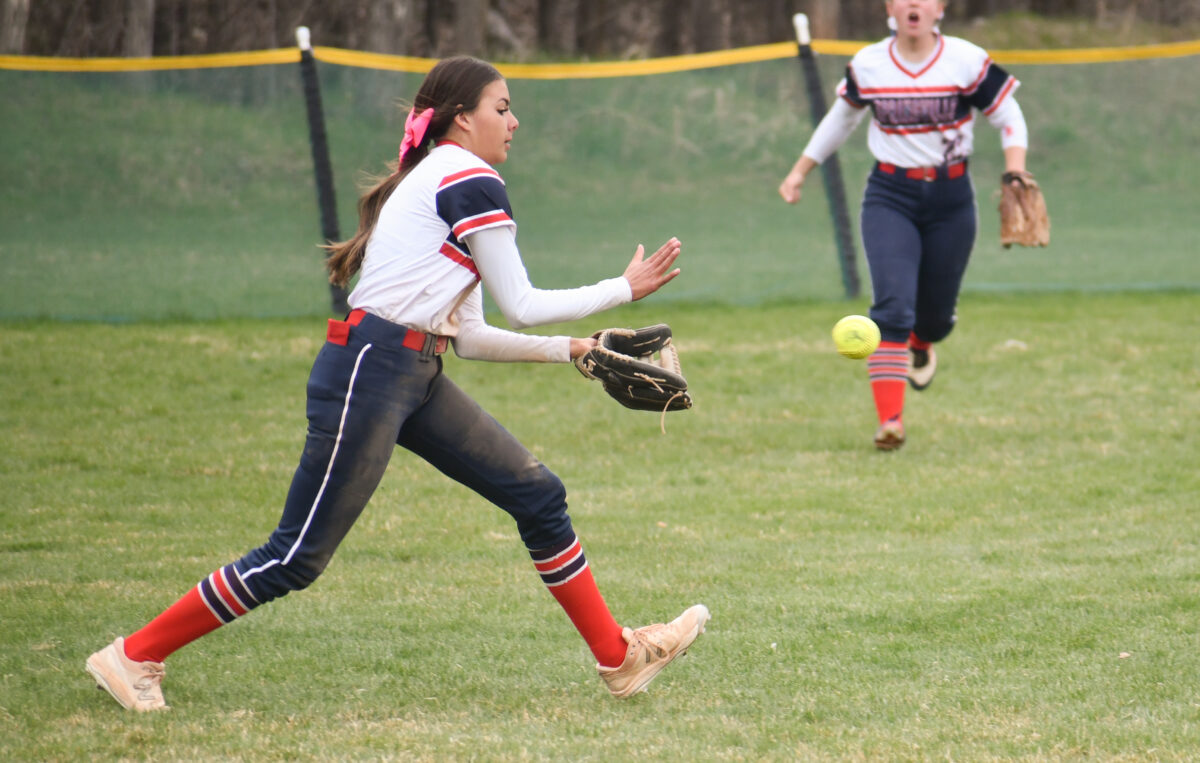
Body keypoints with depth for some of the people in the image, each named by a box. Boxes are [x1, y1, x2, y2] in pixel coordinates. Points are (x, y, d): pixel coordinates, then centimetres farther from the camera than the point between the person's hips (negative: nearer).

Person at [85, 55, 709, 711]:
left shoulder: (434, 181, 22)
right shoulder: (471, 182, -8)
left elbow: (468, 336, 19)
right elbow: (521, 307, -8)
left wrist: (571, 350, 19)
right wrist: (625, 289, 2)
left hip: (416, 381, 10)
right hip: (368, 373, -10)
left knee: (539, 496, 8)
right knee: (297, 558, -8)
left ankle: (618, 658, 15)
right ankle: (136, 657, 0)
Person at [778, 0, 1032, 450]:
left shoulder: (967, 62, -7)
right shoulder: (867, 65, -1)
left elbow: (1009, 118, 0)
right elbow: (841, 119, 17)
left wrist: (1015, 174, -16)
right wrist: (800, 172, 20)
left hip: (950, 198, 0)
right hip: (890, 197, 0)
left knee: (936, 313, 10)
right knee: (893, 307, -18)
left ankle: (920, 344, 50)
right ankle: (890, 420, -21)